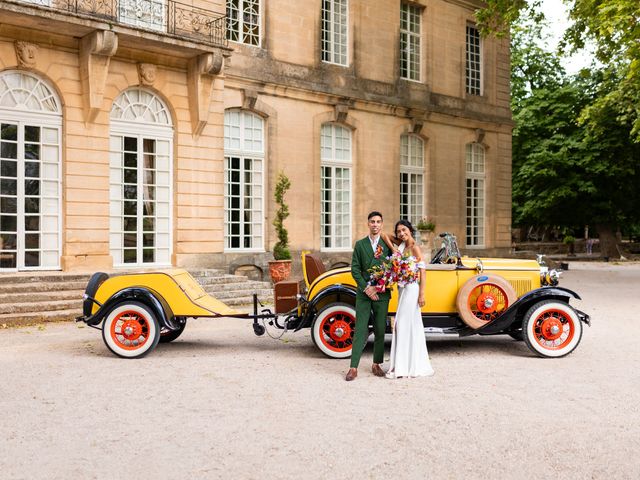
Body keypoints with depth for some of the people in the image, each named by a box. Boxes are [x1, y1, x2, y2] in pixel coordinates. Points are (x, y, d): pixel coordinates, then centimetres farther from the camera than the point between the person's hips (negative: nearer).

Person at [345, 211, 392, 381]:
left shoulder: (388, 244, 5)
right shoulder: (360, 244, 7)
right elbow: (355, 269, 2)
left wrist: (377, 288, -10)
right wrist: (366, 288, -9)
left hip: (381, 294, 0)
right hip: (363, 293, 0)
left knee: (380, 331, 7)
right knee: (360, 331, -3)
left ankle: (376, 365, 19)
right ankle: (353, 368, -2)